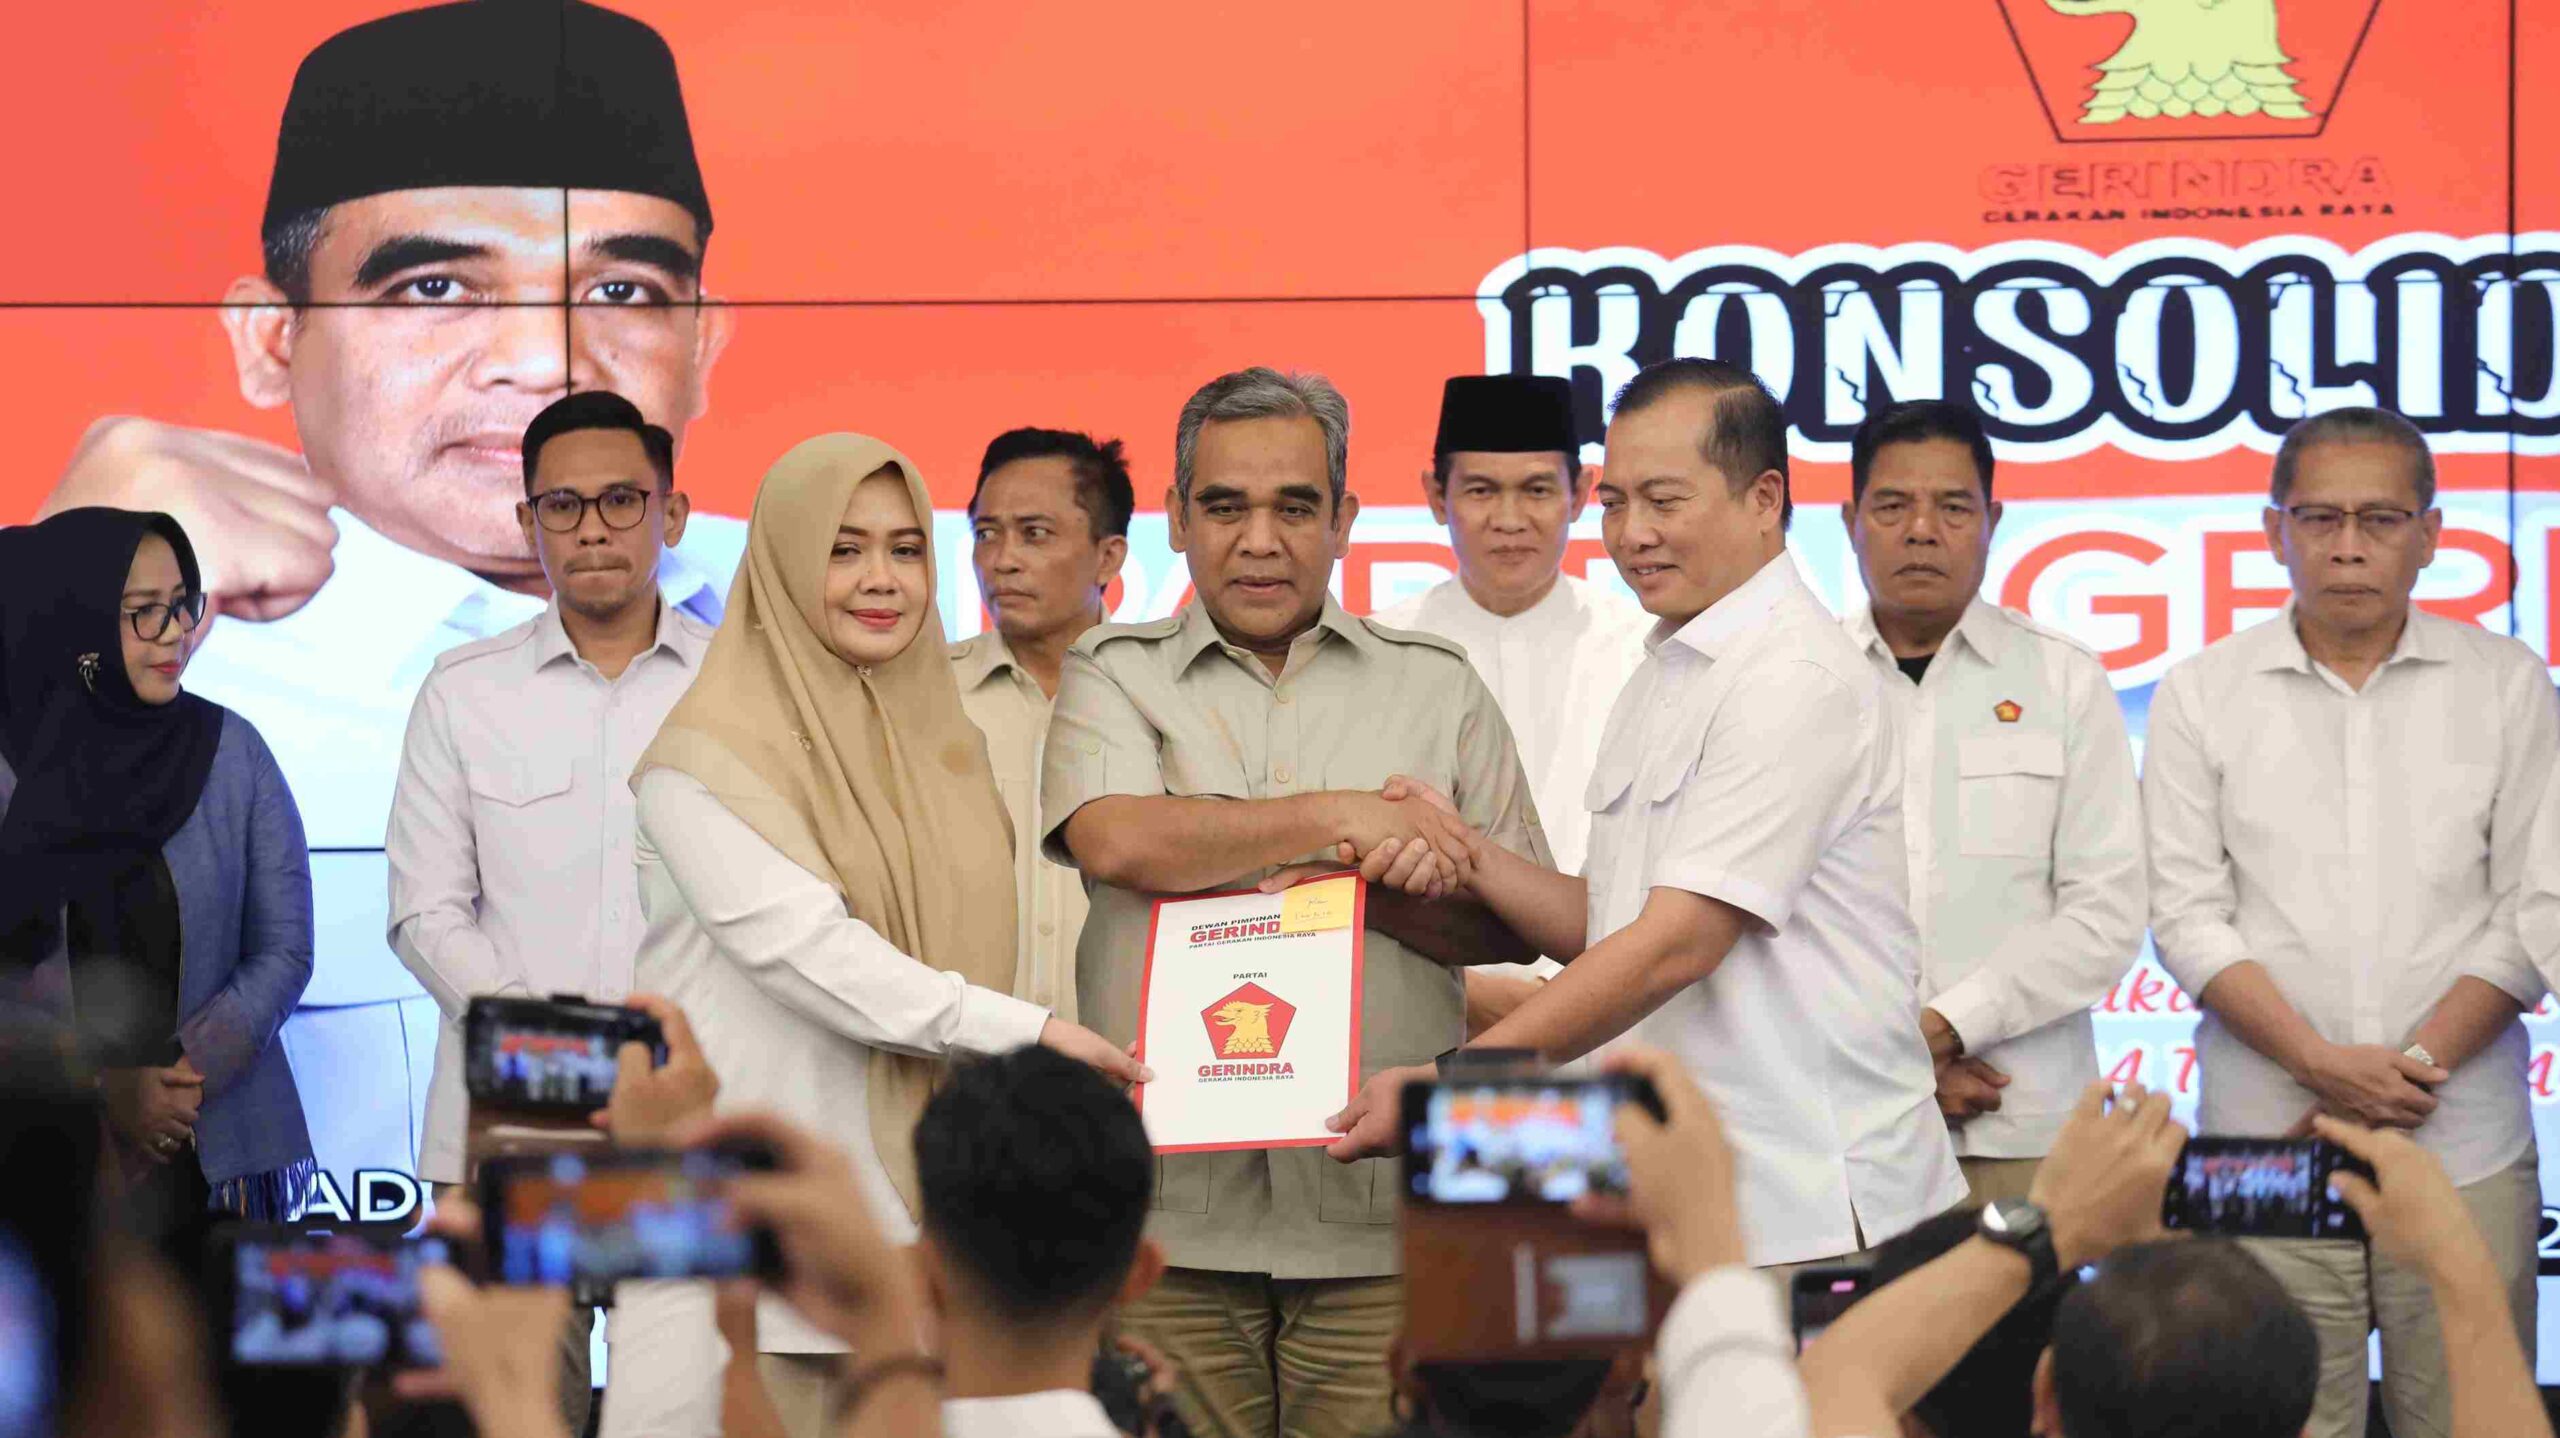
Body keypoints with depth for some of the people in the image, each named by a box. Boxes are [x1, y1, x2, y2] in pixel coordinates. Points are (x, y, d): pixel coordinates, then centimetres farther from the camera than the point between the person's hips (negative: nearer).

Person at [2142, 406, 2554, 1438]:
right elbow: (2188, 915, 2)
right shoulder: (2201, 695, 6)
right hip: (2265, 1146, 0)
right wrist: (2323, 1064, -10)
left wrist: (2418, 1066, -8)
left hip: (2466, 1147, 0)